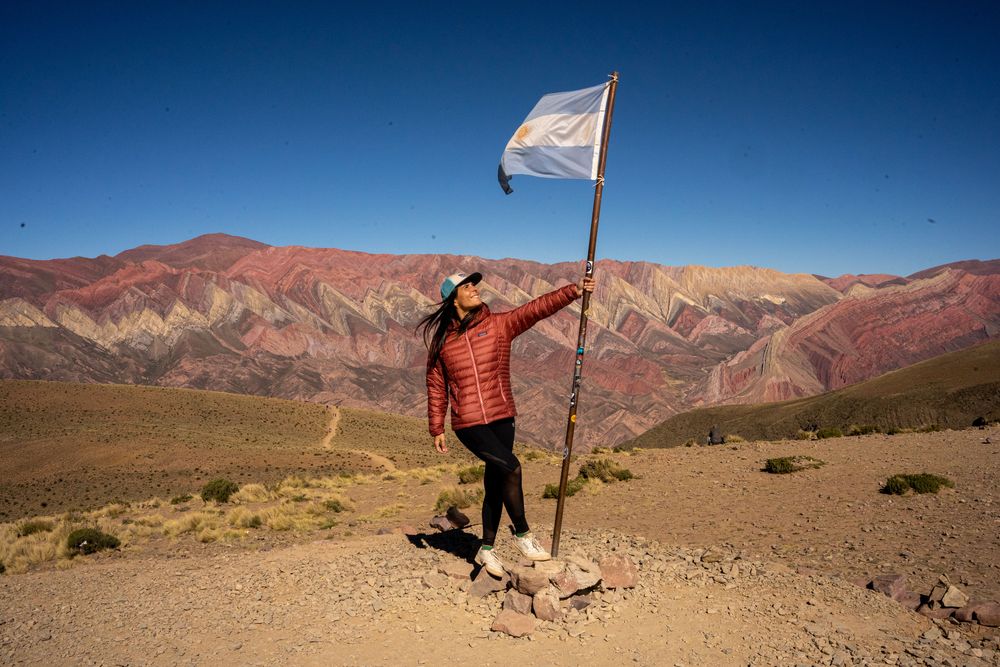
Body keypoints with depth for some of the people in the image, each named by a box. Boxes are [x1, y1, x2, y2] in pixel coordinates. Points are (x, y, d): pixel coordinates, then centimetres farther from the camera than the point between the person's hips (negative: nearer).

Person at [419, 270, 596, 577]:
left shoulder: (498, 324, 2)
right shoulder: (441, 340, 1)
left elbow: (537, 307, -10)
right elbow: (436, 386, 7)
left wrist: (574, 290, -23)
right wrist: (437, 429, 7)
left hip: (501, 418, 3)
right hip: (468, 424, -3)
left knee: (495, 483, 11)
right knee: (510, 467, -20)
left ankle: (487, 548, 28)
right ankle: (522, 534, 0)